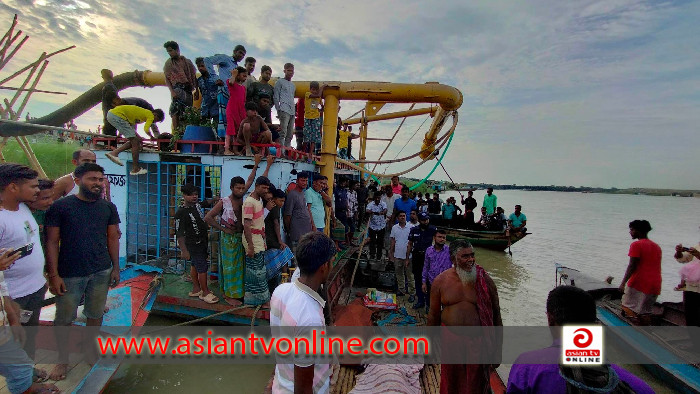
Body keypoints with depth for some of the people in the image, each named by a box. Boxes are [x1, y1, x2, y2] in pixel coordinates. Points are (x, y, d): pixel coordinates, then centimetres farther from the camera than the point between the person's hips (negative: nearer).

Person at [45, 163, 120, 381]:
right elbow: (52, 242, -6)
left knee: (95, 313, 15)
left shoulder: (108, 207, 3)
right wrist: (53, 275, -10)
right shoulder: (61, 206, -7)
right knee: (64, 318, 9)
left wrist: (116, 267, 5)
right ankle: (62, 360, 28)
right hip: (69, 274, -2)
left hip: (101, 272, 3)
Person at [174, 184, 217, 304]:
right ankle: (205, 293, 6)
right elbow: (179, 234, -19)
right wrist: (184, 250, -21)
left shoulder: (197, 204, 1)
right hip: (193, 244, -8)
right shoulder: (181, 213, -20)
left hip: (203, 241, 8)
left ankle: (196, 289, 31)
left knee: (195, 265, 19)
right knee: (203, 267, -5)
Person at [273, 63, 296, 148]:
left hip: (292, 111, 7)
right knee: (283, 132, -17)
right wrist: (278, 110, -6)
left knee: (290, 134, 3)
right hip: (284, 110, -7)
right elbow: (276, 97, 1)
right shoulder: (280, 82, 7)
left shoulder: (293, 85, 25)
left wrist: (293, 109, 17)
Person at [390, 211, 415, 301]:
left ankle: (412, 293, 10)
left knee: (410, 275, 2)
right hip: (397, 255, 4)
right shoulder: (394, 228, 3)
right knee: (399, 274, 15)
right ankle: (401, 290, 29)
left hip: (407, 255, -4)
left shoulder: (410, 227, -7)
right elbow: (393, 241, 9)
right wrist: (391, 253, 6)